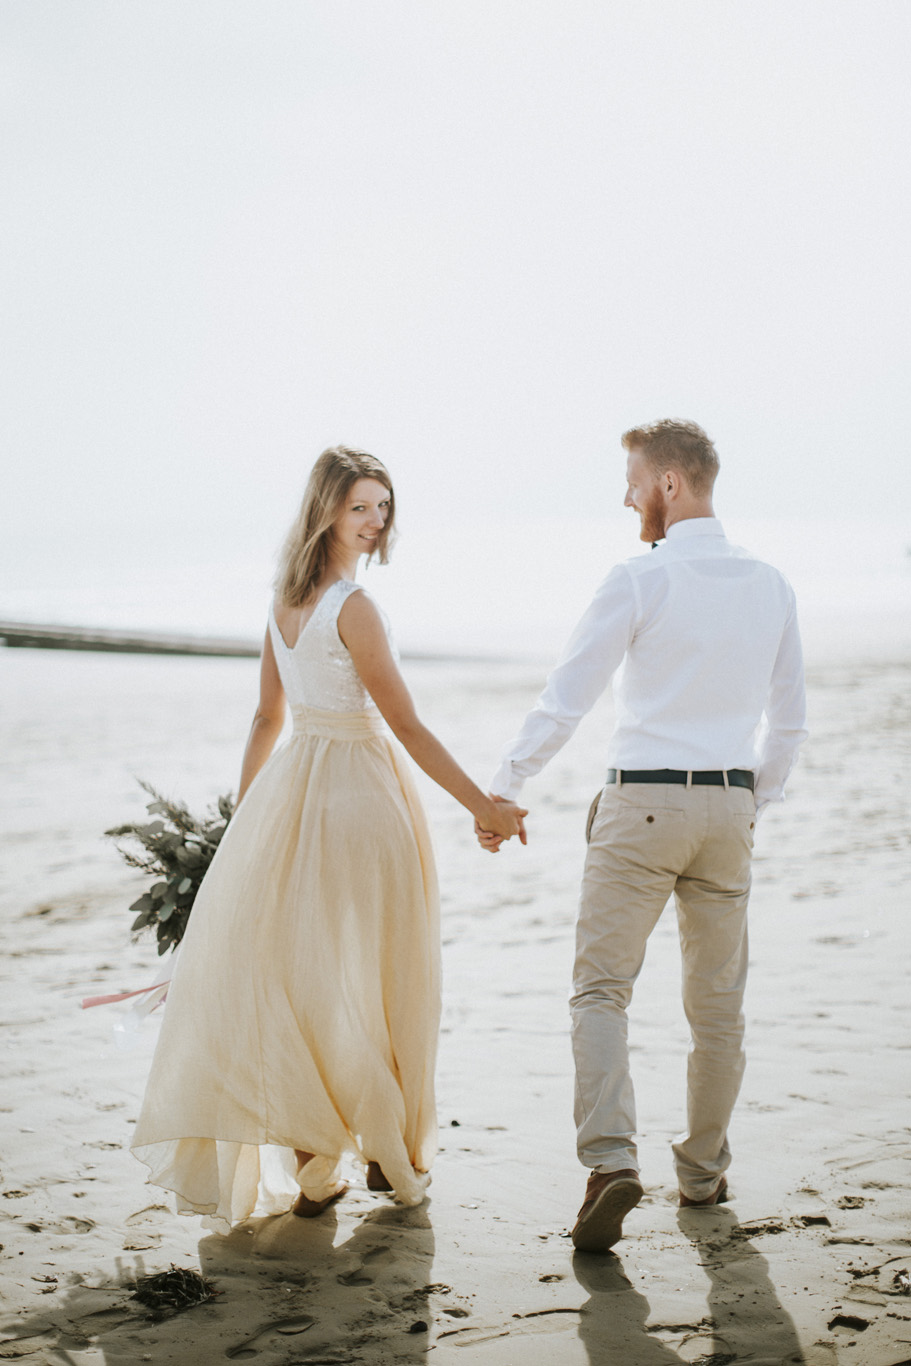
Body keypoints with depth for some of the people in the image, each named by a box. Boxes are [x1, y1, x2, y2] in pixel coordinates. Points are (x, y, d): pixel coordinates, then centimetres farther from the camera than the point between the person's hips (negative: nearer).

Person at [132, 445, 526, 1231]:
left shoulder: (285, 600, 8)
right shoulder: (354, 607, -17)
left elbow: (267, 717, 15)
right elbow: (406, 726, -18)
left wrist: (243, 809, 23)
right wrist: (483, 806, -15)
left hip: (293, 782, 8)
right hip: (356, 791, -8)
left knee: (290, 974, 9)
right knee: (365, 978, 5)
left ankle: (309, 1167, 15)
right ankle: (392, 1153, 18)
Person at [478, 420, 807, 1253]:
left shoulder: (640, 581, -10)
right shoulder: (769, 586, 7)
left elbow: (565, 700, -9)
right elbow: (789, 720, 12)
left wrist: (501, 792, -1)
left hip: (644, 805, -5)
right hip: (730, 804, 5)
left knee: (602, 988, -1)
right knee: (718, 1001, 14)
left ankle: (612, 1160, -17)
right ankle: (704, 1171, 24)